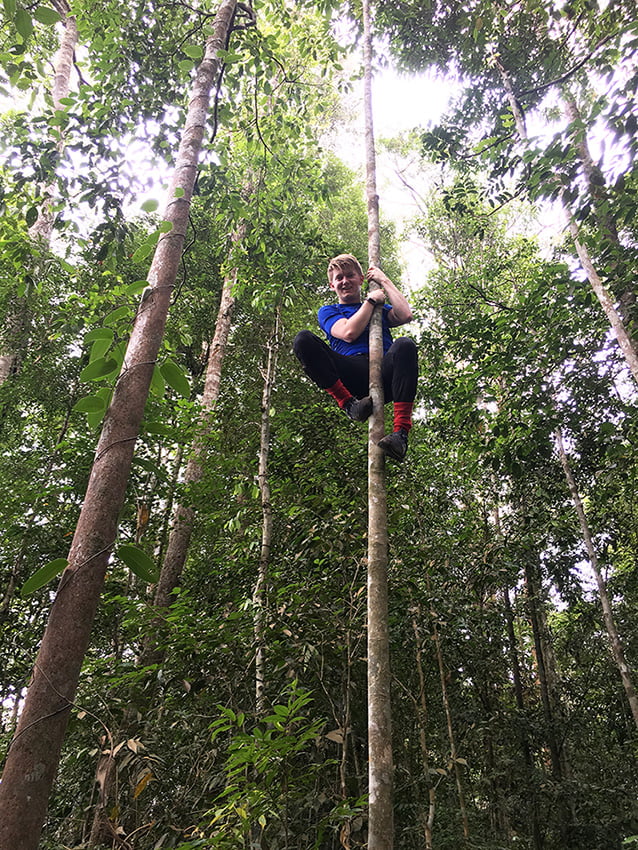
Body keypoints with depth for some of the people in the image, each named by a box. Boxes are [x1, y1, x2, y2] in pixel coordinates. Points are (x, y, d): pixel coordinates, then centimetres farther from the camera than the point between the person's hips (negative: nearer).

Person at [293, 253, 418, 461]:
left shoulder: (380, 308, 31)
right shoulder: (328, 311, 24)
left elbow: (405, 315, 7)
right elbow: (349, 333, 0)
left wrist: (384, 281, 17)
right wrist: (371, 300, 9)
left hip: (384, 373, 1)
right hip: (350, 376, -1)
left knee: (405, 344, -32)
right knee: (303, 339, -20)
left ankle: (401, 431, -41)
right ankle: (349, 404, -31)